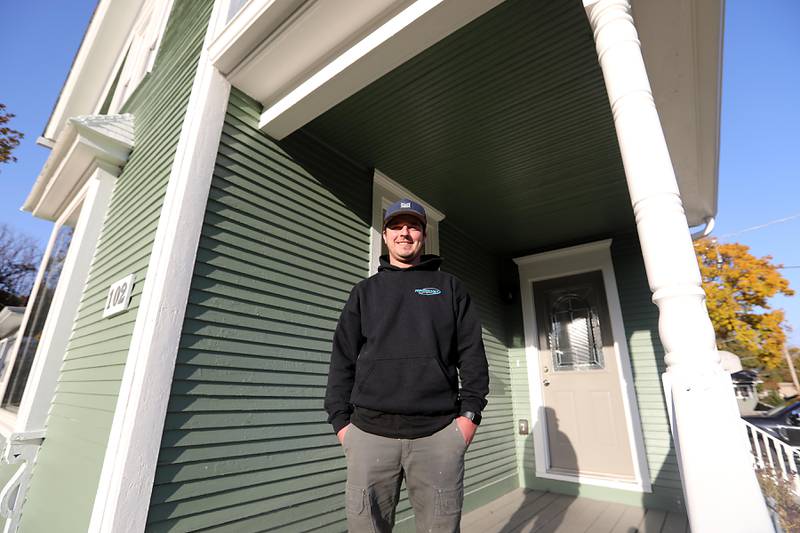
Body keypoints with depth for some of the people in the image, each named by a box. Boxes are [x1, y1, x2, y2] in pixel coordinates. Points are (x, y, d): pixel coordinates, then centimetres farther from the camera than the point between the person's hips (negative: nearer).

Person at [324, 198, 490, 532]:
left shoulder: (450, 287, 12)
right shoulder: (365, 291, 13)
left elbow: (472, 352, 7)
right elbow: (343, 358, 9)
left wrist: (470, 412, -2)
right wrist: (340, 420, 1)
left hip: (438, 433, 0)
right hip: (370, 433, 1)